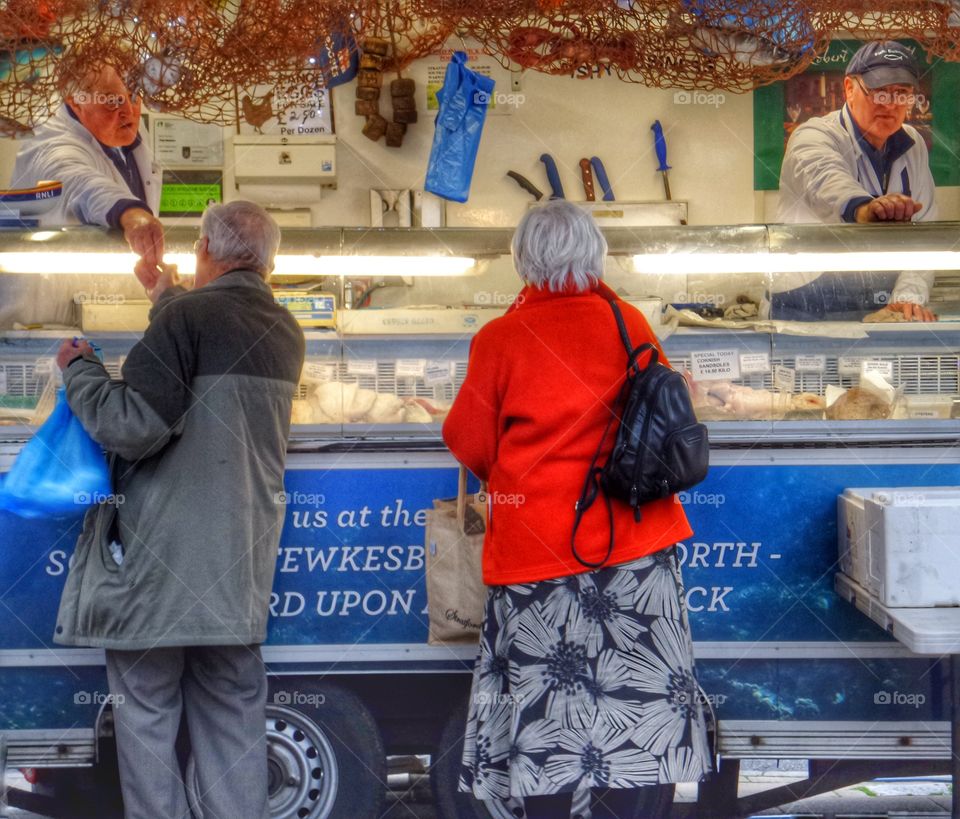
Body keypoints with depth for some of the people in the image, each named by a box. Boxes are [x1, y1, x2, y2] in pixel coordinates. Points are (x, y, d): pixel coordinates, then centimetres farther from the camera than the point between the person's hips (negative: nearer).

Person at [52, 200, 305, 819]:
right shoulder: (285, 332, 8)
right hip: (241, 559, 7)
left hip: (161, 556, -6)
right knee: (233, 715, 12)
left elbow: (134, 426, -19)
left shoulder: (188, 316, -13)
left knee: (145, 711, 3)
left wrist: (79, 369, -3)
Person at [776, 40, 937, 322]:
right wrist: (862, 208, -53)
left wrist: (908, 297, -17)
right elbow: (824, 178, -32)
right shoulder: (813, 137, -7)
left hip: (885, 311, 5)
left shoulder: (913, 147, 10)